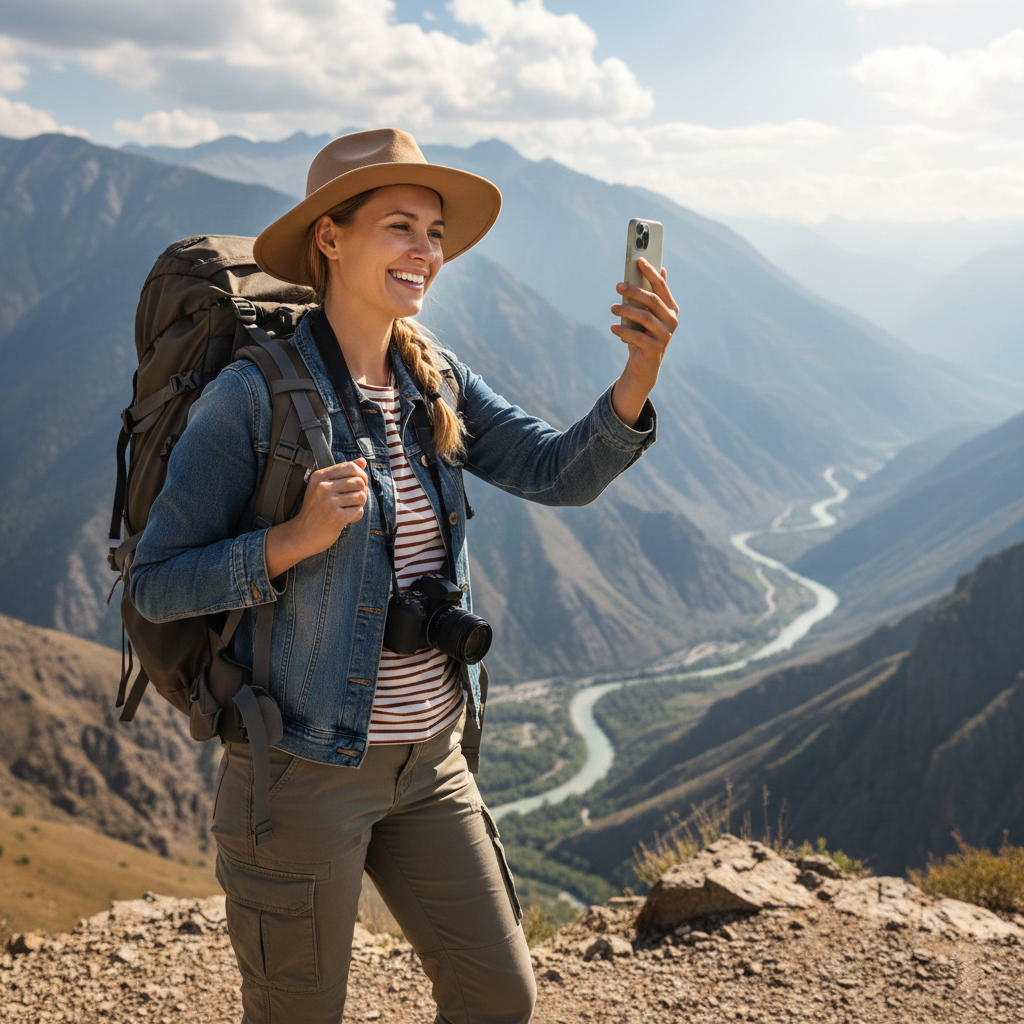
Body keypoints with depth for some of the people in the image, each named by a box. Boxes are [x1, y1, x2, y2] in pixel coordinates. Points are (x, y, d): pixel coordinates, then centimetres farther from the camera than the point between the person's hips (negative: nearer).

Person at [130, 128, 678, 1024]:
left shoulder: (434, 382, 3)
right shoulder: (253, 395, -15)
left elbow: (562, 473, -7)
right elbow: (156, 585, -13)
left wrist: (641, 371, -23)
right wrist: (300, 537, -27)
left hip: (427, 760, 6)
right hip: (304, 767, -5)